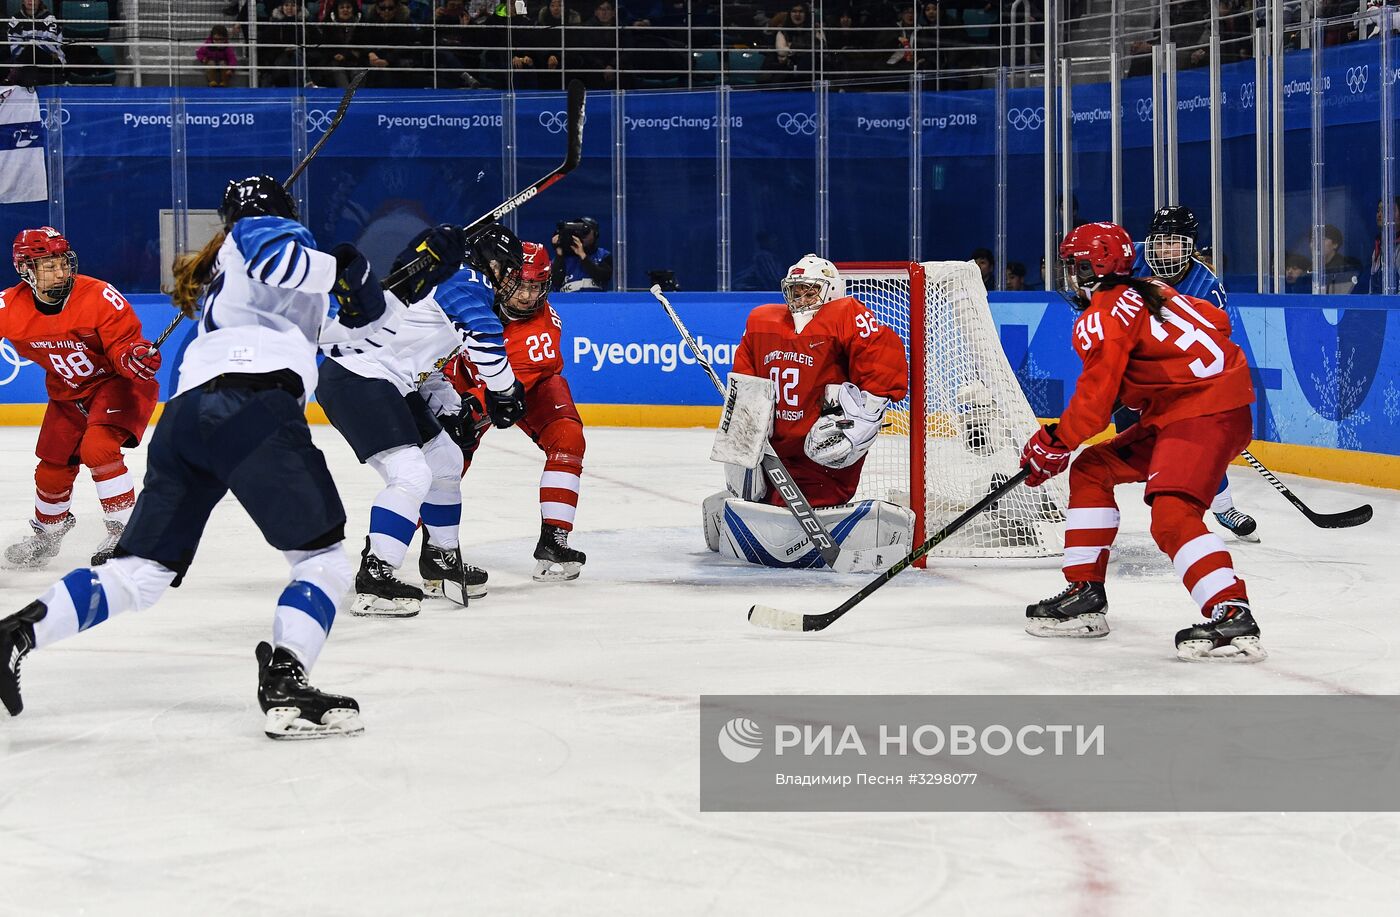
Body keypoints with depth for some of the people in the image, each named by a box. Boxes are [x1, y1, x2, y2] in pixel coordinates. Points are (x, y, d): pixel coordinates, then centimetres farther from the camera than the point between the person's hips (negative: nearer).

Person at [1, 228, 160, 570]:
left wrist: (135, 356, -42)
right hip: (68, 393, 5)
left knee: (97, 448, -28)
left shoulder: (100, 297, -26)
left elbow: (123, 345, -20)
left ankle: (125, 530, -18)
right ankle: (47, 533, 41)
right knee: (52, 471, 11)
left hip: (115, 382, -5)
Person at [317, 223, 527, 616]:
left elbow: (424, 357, 28)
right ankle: (374, 577, -22)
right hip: (356, 379, -11)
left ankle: (441, 560, 32)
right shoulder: (467, 279, -12)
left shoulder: (452, 278, 19)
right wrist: (505, 392, -10)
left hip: (386, 382, 11)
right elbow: (485, 338, -26)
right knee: (411, 475, -20)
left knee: (445, 460, 19)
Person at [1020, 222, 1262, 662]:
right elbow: (1216, 320, 21)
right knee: (1091, 470, 16)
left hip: (1206, 411, -11)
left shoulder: (1102, 318, -12)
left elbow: (1094, 400, -14)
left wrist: (1053, 444, -1)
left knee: (1171, 515, -26)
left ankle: (1234, 618, -35)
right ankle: (1086, 595, 19)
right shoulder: (1149, 291, 15)